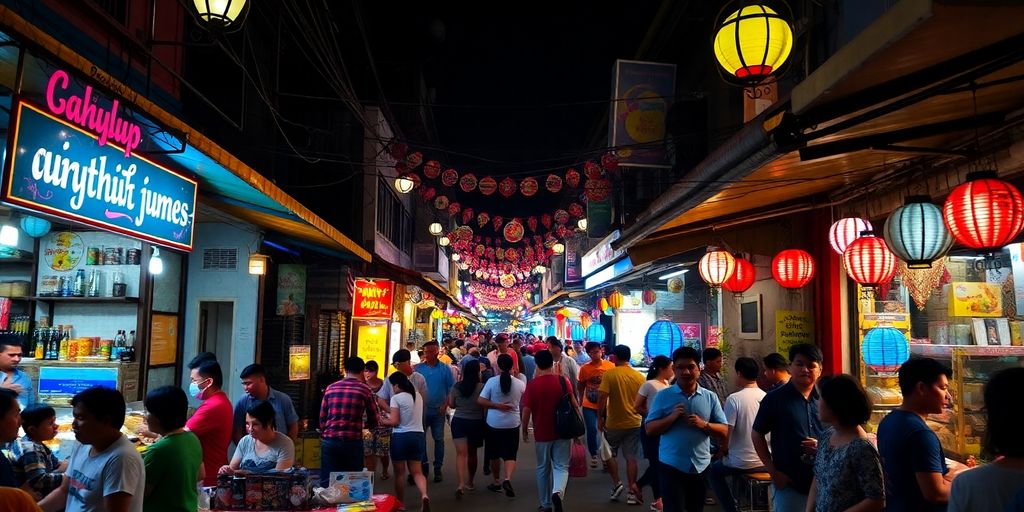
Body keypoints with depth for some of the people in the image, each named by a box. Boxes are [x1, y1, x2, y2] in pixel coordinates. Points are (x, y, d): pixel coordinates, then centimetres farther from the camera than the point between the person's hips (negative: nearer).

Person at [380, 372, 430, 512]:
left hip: (401, 437, -5)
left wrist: (381, 420, 3)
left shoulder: (396, 398, -10)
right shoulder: (418, 395, 10)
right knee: (417, 471, 9)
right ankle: (424, 495, -16)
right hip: (418, 435, 5)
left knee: (399, 473, 10)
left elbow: (394, 422, -14)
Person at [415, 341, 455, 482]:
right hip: (421, 409, 1)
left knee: (439, 439, 6)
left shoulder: (445, 369, -2)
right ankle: (423, 466, 16)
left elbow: (451, 389, -1)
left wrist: (445, 405, -10)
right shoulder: (418, 368, 1)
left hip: (438, 410, -1)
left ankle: (438, 468, 15)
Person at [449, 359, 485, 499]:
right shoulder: (481, 387, -12)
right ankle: (470, 482, 32)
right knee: (472, 453, 17)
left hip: (459, 421, 1)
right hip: (476, 422, -1)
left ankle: (461, 484, -21)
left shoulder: (456, 387, -2)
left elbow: (451, 404, 7)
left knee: (461, 453, -4)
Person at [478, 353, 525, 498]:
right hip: (512, 423, 1)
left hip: (494, 423, 0)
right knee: (510, 455, 6)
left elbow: (481, 400, -14)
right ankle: (507, 479, -16)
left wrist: (497, 406, -10)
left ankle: (497, 482, 27)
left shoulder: (492, 382, -11)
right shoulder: (520, 384, -6)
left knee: (494, 455, 17)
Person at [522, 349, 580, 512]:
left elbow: (526, 410, -8)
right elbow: (573, 405, -5)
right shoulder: (563, 380, -6)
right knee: (561, 466, 7)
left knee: (543, 469, 15)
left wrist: (525, 430, 6)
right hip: (562, 431, 0)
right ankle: (557, 492, -20)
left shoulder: (532, 385, -9)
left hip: (542, 433, 0)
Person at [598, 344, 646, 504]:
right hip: (634, 423, 3)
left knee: (610, 454, 18)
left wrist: (600, 417, -6)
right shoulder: (639, 377, -1)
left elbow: (602, 397, -17)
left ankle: (616, 483, 10)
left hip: (613, 423, -2)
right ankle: (632, 492, 7)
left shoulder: (609, 374, -11)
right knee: (631, 458, 7)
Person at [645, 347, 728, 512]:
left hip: (701, 466, 3)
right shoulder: (663, 396, -3)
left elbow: (724, 431, 3)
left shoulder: (710, 397, 4)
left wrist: (704, 424, -16)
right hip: (671, 466, -3)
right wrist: (672, 417, -19)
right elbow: (650, 430, -5)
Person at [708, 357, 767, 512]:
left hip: (743, 462, -5)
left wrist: (724, 451, 4)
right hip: (766, 460, 5)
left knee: (713, 471, 22)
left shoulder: (734, 398, -17)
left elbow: (726, 432, -16)